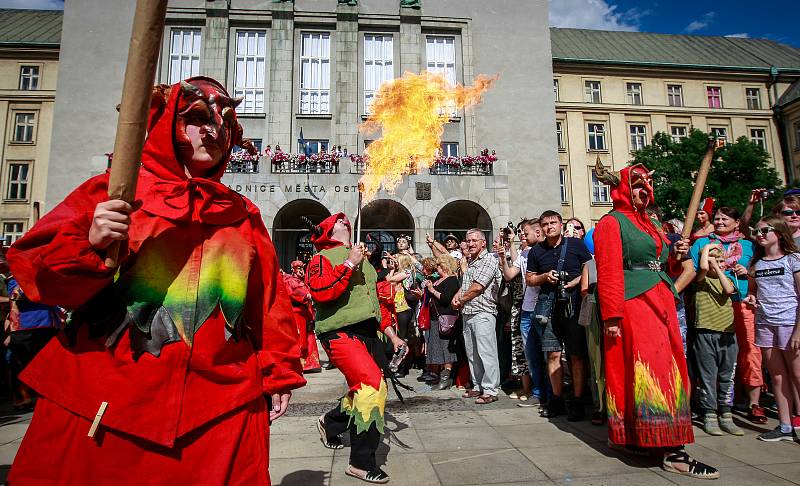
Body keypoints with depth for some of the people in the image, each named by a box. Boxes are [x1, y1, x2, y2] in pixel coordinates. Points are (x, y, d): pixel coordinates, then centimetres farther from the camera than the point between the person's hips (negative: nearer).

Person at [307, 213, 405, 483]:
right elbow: (320, 292, -20)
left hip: (369, 333, 8)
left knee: (366, 389, 11)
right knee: (372, 386, -20)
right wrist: (349, 264, -16)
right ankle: (362, 463, -7)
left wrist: (392, 334, 22)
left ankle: (331, 423, 39)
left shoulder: (362, 260, 22)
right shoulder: (322, 259, 0)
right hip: (341, 333, -8)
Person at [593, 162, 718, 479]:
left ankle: (635, 437, 20)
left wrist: (675, 256, 4)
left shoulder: (649, 224, 21)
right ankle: (672, 452, -4)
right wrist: (612, 317, -20)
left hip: (660, 305, 9)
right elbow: (609, 273, -14)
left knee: (667, 369, 10)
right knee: (653, 371, -9)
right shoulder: (612, 222, -5)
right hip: (632, 307, -9)